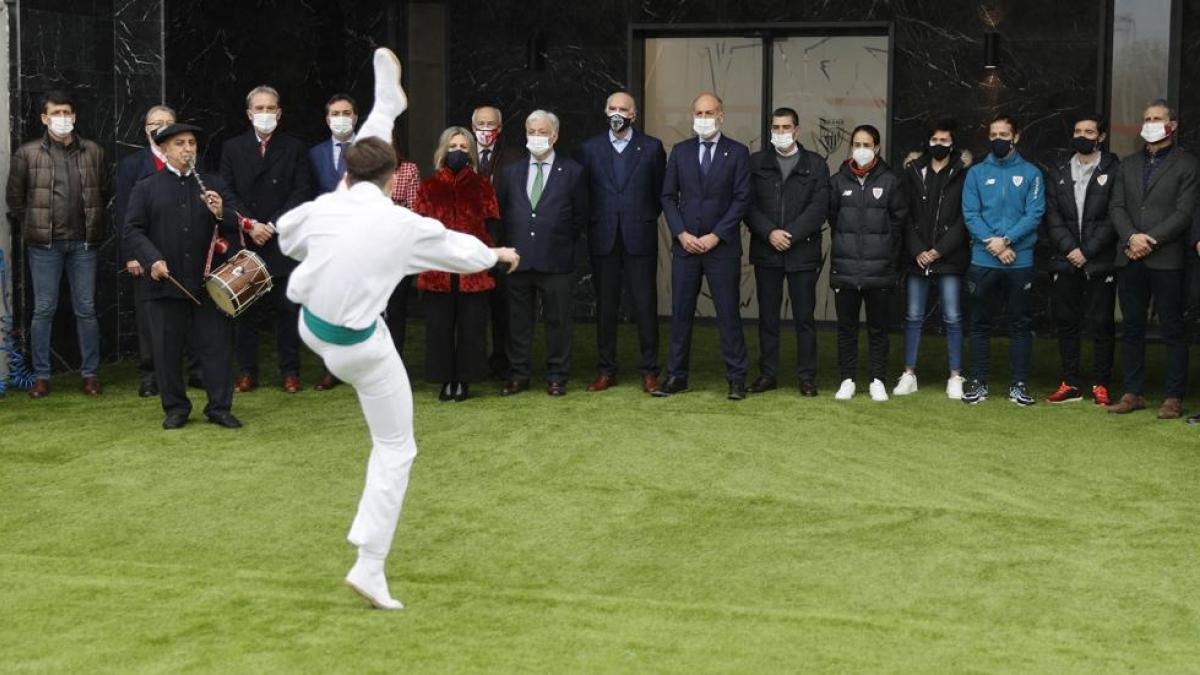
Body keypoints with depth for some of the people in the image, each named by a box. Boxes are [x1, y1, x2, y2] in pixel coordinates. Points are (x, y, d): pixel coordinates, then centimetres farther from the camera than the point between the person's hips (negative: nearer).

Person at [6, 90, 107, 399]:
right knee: (43, 310, 3)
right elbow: (15, 196, 6)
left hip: (83, 243, 1)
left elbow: (104, 193, 13)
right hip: (44, 245, -1)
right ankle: (41, 376, 10)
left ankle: (90, 373, 14)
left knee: (86, 310, 5)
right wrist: (29, 228, 6)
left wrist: (95, 226, 9)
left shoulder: (93, 152, 5)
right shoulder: (27, 153, 0)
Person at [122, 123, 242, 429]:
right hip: (164, 282, -1)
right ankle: (176, 407, 17)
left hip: (208, 281, 1)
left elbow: (237, 226, 7)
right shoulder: (146, 188, 7)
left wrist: (222, 214, -15)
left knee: (216, 344, 3)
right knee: (167, 348, 5)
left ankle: (220, 407, 11)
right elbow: (133, 230, 0)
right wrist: (151, 260, -15)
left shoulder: (214, 185, 12)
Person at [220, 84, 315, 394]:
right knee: (246, 310, 3)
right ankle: (247, 373, 9)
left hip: (283, 243, -1)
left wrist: (273, 225, -10)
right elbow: (228, 194, 4)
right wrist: (251, 226, -9)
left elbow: (302, 193, -1)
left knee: (288, 310, 2)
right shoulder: (232, 148, 10)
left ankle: (290, 372, 8)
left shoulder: (295, 148, 6)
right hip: (245, 242, 1)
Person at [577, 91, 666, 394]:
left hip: (640, 238, -1)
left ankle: (649, 371, 5)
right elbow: (583, 191, 11)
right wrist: (593, 223, 6)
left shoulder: (651, 147, 4)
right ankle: (607, 371, 12)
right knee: (605, 306, 5)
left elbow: (660, 192, 9)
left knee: (645, 305, -1)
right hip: (603, 239, 2)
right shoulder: (590, 148, 8)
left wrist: (646, 220, 7)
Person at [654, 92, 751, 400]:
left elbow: (742, 199, -4)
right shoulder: (680, 151, 9)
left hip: (722, 246, -3)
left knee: (729, 313, 0)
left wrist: (716, 236, -11)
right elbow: (668, 196, 7)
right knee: (680, 313, 5)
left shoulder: (738, 152, 1)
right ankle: (676, 376, 11)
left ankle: (736, 378, 5)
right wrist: (681, 234, -6)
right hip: (685, 245, 3)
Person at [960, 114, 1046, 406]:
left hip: (1020, 261, 0)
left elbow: (1034, 213, -5)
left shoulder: (1031, 173, 5)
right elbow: (970, 214, -1)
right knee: (980, 324, 5)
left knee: (1020, 324, 4)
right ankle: (978, 382, 12)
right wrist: (993, 244, -14)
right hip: (982, 261, 1)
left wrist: (1006, 239, -16)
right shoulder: (976, 173, 7)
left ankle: (1018, 384, 10)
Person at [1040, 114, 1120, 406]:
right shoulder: (1058, 173, 13)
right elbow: (1051, 215, 5)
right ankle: (1070, 384, 12)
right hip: (1064, 261, 4)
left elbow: (1114, 217, -5)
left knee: (1102, 325, -1)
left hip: (1100, 262, -4)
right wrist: (1069, 248, -9)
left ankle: (1100, 385, 5)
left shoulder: (1114, 171, 1)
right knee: (1066, 323, 6)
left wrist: (1088, 251, -11)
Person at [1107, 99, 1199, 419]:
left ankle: (1174, 398, 3)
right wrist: (1132, 237, -9)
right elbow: (1116, 206, 8)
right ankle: (1132, 393, 15)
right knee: (1132, 328, 8)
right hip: (1130, 259, 5)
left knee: (1173, 329, -1)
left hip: (1167, 258, -5)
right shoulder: (1128, 164, 16)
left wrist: (1151, 239, -14)